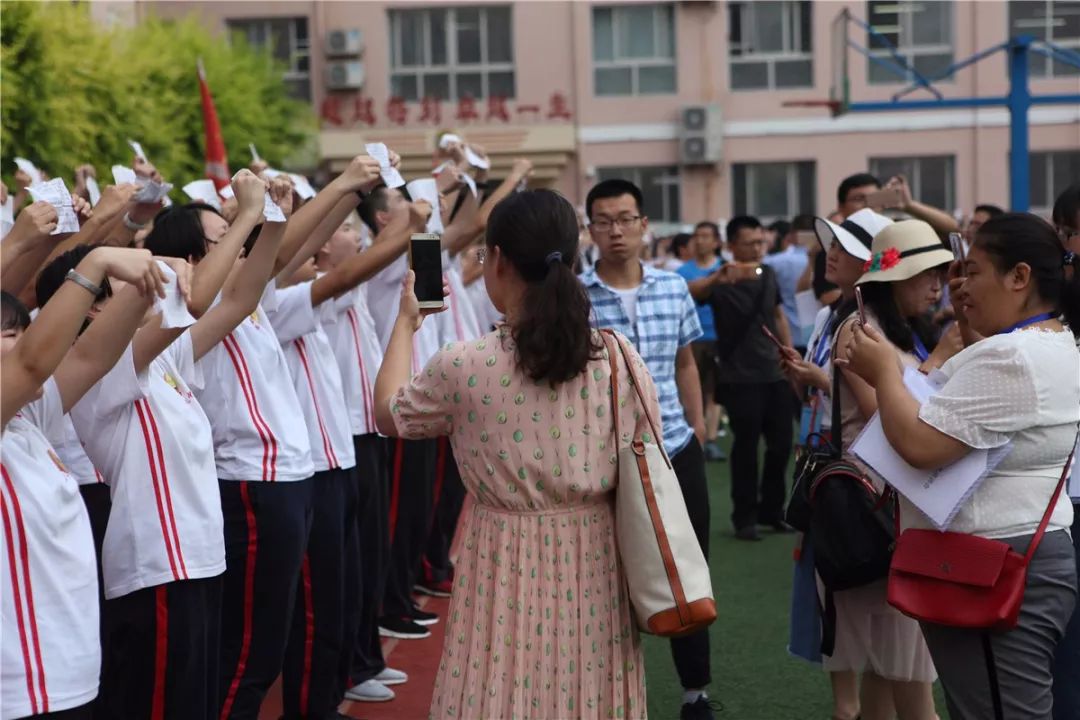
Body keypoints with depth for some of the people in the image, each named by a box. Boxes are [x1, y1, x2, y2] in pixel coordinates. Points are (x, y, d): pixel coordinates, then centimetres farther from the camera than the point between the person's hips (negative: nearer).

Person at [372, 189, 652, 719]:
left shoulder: (463, 368, -12)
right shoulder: (620, 361, -6)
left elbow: (388, 414, 8)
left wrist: (405, 322, 20)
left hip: (508, 567, -2)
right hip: (594, 567, 2)